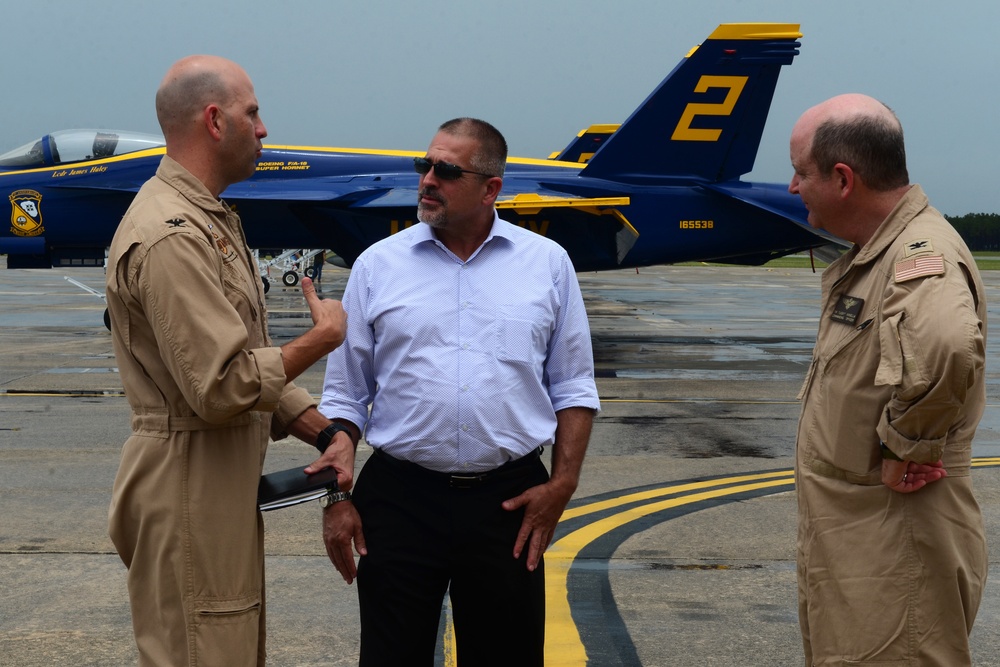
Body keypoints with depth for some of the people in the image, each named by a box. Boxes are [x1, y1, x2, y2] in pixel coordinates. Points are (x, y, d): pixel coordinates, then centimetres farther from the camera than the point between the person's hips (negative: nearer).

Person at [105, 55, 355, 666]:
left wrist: (325, 430, 3)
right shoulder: (171, 237, -21)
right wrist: (322, 339, -13)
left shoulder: (212, 222, 15)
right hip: (187, 494, -11)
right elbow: (222, 387, -27)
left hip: (227, 487, 11)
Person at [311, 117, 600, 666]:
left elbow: (572, 388, 7)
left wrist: (562, 484, -3)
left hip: (508, 502, 0)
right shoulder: (377, 265, 3)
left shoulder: (548, 264, 4)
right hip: (400, 498, 0)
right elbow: (345, 395, 6)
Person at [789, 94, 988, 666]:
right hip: (849, 534, 10)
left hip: (897, 547, -10)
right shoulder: (867, 257, 12)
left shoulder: (923, 253, -22)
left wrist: (906, 448, -29)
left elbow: (947, 346, -43)